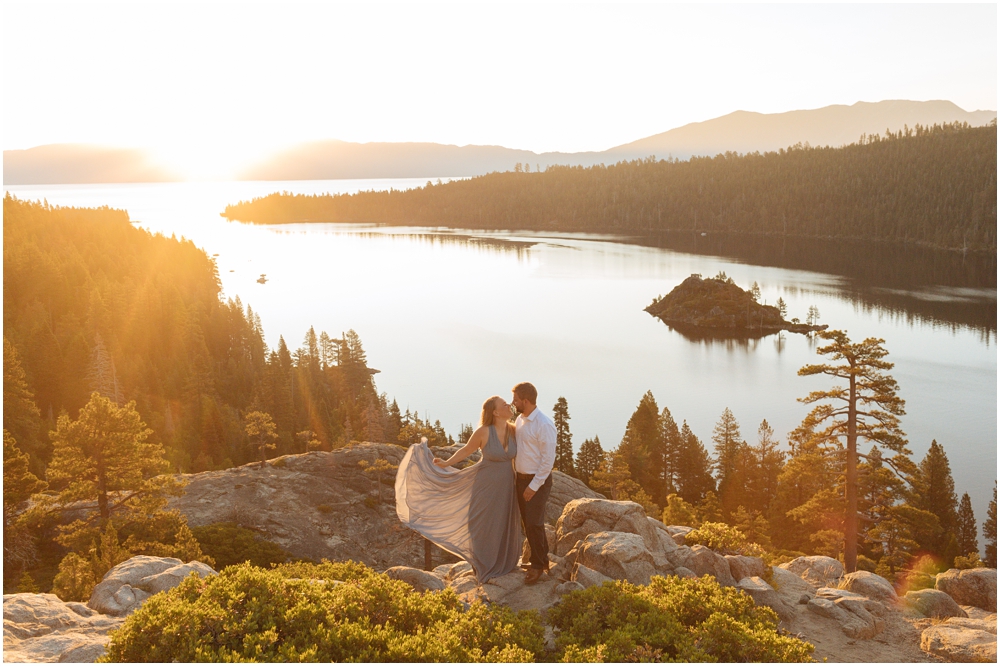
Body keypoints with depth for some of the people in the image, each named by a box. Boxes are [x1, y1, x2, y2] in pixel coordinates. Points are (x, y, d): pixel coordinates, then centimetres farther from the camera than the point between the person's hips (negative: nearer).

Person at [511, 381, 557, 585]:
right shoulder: (520, 420, 5)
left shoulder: (544, 425, -20)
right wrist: (517, 476, 7)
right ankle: (541, 558, 30)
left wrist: (534, 486, -18)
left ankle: (537, 565, 11)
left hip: (538, 480, -8)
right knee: (527, 521, 15)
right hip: (521, 477, 8)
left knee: (534, 523, -4)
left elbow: (548, 459, -19)